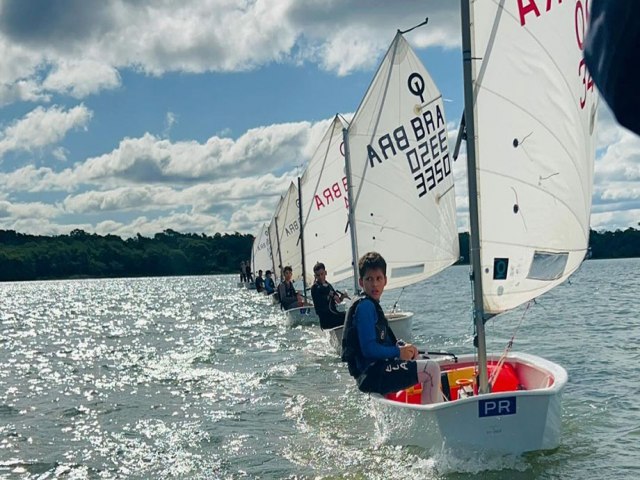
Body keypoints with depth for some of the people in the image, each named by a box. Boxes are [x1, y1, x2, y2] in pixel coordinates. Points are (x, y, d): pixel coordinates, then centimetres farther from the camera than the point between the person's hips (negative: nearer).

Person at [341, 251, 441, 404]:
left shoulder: (373, 305, 16)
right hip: (371, 375, -11)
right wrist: (398, 351, -10)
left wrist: (402, 346, 4)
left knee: (431, 367, 25)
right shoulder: (365, 306, -15)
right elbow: (369, 349, -22)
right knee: (432, 369, -16)